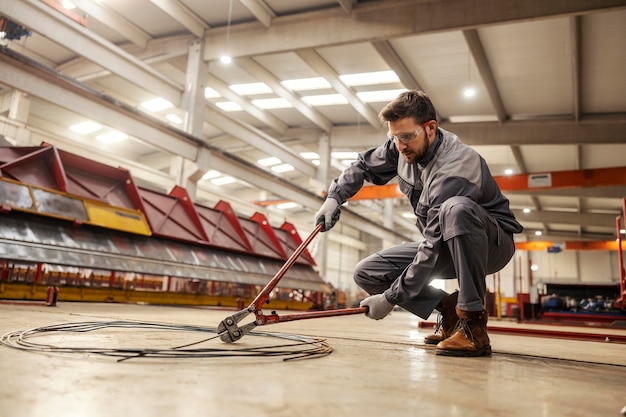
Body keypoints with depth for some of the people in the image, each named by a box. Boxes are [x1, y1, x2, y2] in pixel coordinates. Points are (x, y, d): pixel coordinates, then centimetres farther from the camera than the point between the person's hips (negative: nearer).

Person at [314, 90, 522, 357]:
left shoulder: (454, 170, -31)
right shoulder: (404, 146, -8)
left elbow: (434, 247, -31)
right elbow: (365, 165, 9)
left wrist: (392, 297, -26)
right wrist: (335, 197, -8)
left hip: (493, 244, -7)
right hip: (446, 247, 7)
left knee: (456, 209, -42)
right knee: (366, 273, -8)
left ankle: (473, 324, -31)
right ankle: (449, 308, 0)